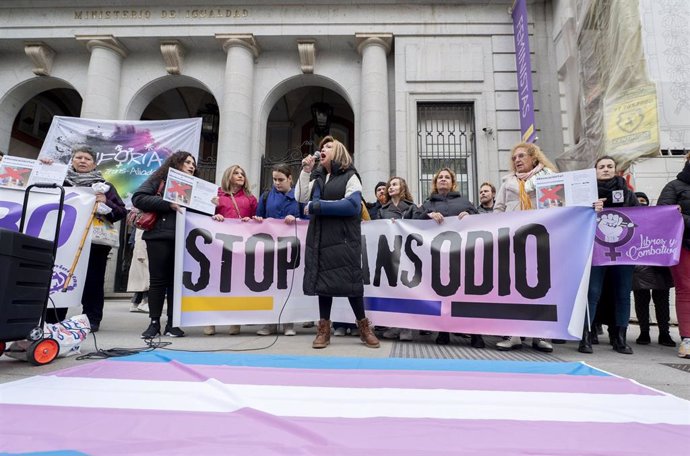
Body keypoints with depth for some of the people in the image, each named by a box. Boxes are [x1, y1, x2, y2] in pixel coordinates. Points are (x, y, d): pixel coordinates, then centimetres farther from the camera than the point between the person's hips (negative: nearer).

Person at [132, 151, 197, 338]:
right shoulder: (159, 179, 6)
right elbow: (138, 198, -6)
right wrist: (168, 204, -15)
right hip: (160, 236, -3)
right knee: (158, 279, 1)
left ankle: (172, 323, 11)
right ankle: (154, 323, 10)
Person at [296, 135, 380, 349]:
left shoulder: (350, 177, 0)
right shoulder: (317, 177, 18)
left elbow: (352, 205, -15)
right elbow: (301, 198, 8)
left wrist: (316, 206, -14)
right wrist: (305, 171, 1)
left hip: (343, 239, -5)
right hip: (320, 238, 5)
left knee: (349, 281, -3)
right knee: (323, 279, 5)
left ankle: (364, 326, 11)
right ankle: (324, 328, 13)